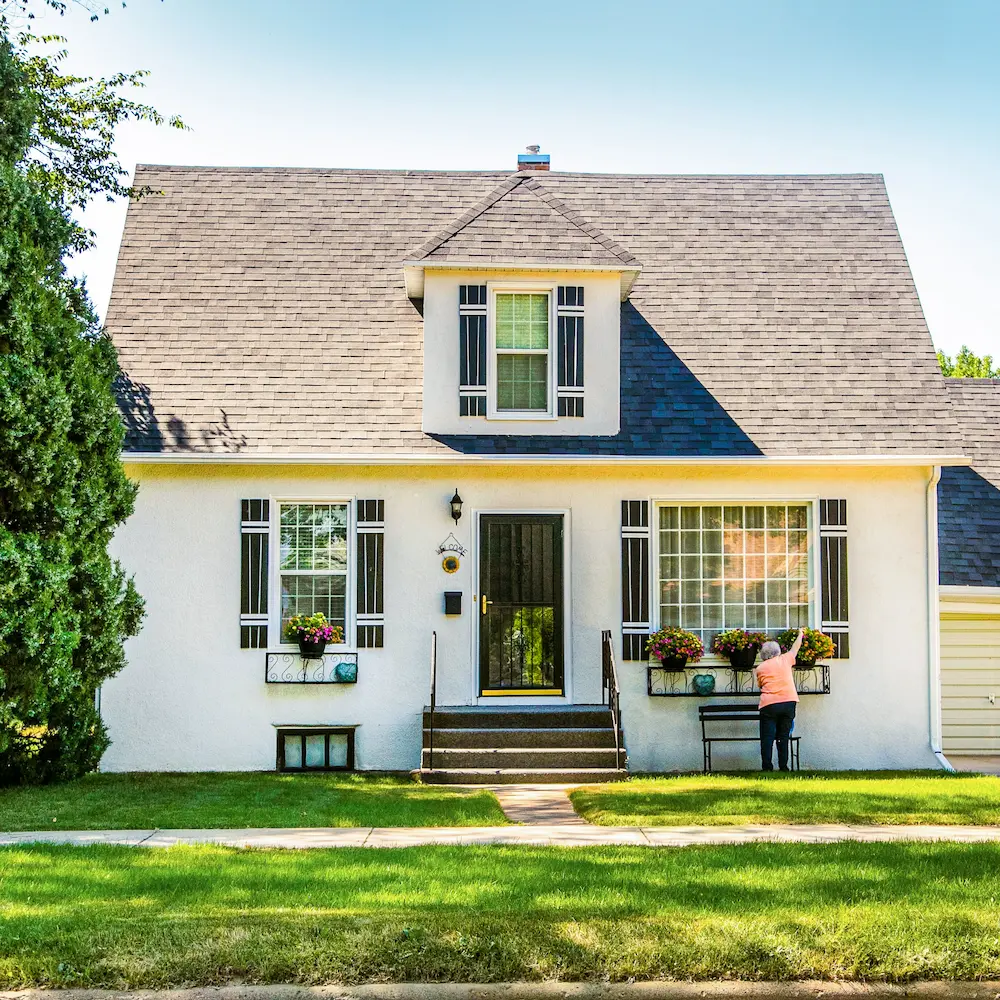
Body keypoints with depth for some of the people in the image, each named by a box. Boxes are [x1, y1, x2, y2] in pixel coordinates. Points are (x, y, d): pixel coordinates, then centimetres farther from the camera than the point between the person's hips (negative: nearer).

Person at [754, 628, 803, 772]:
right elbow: (795, 647, 27)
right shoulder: (784, 659, 10)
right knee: (783, 737, 8)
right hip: (788, 702, 2)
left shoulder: (760, 668, 6)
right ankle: (783, 767, 7)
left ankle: (767, 768, -7)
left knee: (767, 738, 0)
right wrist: (800, 635, 44)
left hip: (769, 705, -2)